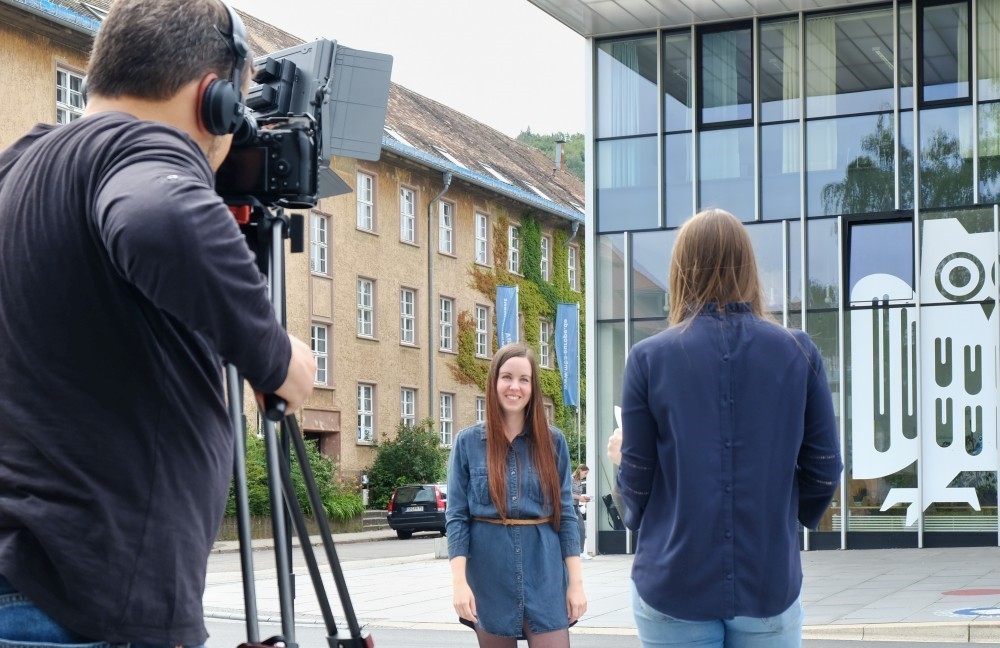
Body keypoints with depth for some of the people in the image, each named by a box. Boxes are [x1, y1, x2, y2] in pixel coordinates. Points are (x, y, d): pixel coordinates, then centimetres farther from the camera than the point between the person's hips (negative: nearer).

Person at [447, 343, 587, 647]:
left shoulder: (553, 442, 4)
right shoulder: (468, 442, 2)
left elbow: (565, 514, 4)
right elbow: (456, 517, -1)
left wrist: (576, 582, -1)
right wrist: (459, 581, -10)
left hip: (545, 575, 0)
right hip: (490, 577, 0)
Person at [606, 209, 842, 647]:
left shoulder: (649, 358, -7)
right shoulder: (798, 353, -3)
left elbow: (638, 478, -5)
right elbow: (824, 469, 2)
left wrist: (623, 454, 18)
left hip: (673, 583, -1)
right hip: (769, 583, 1)